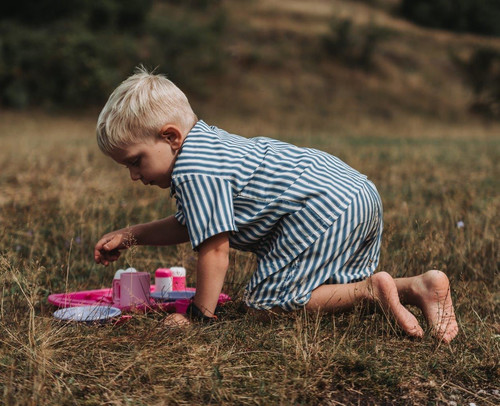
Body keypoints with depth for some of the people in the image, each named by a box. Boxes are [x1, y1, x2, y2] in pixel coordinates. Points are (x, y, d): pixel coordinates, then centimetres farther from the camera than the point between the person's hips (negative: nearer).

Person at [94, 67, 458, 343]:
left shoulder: (192, 171, -14)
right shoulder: (206, 143, 20)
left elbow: (214, 249, -15)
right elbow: (188, 225, 29)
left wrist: (199, 315, -5)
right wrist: (130, 236, 22)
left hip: (322, 209, -11)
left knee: (266, 300, -3)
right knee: (338, 290, 25)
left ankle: (371, 289, -12)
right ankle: (420, 286, 3)